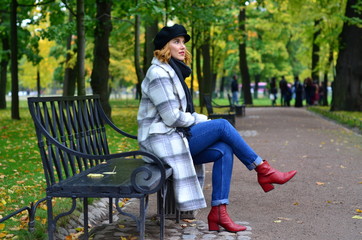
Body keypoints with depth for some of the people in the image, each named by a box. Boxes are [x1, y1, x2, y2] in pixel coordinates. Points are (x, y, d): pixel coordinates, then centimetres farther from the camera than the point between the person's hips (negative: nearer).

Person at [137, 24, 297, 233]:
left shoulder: (174, 72, 17)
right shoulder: (159, 74, -14)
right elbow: (171, 117, -20)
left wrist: (200, 121, 2)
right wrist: (202, 120, -5)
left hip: (174, 138, 9)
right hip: (162, 141, -9)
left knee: (224, 150, -10)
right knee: (222, 125, -16)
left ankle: (218, 212, -11)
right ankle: (263, 171, -4)